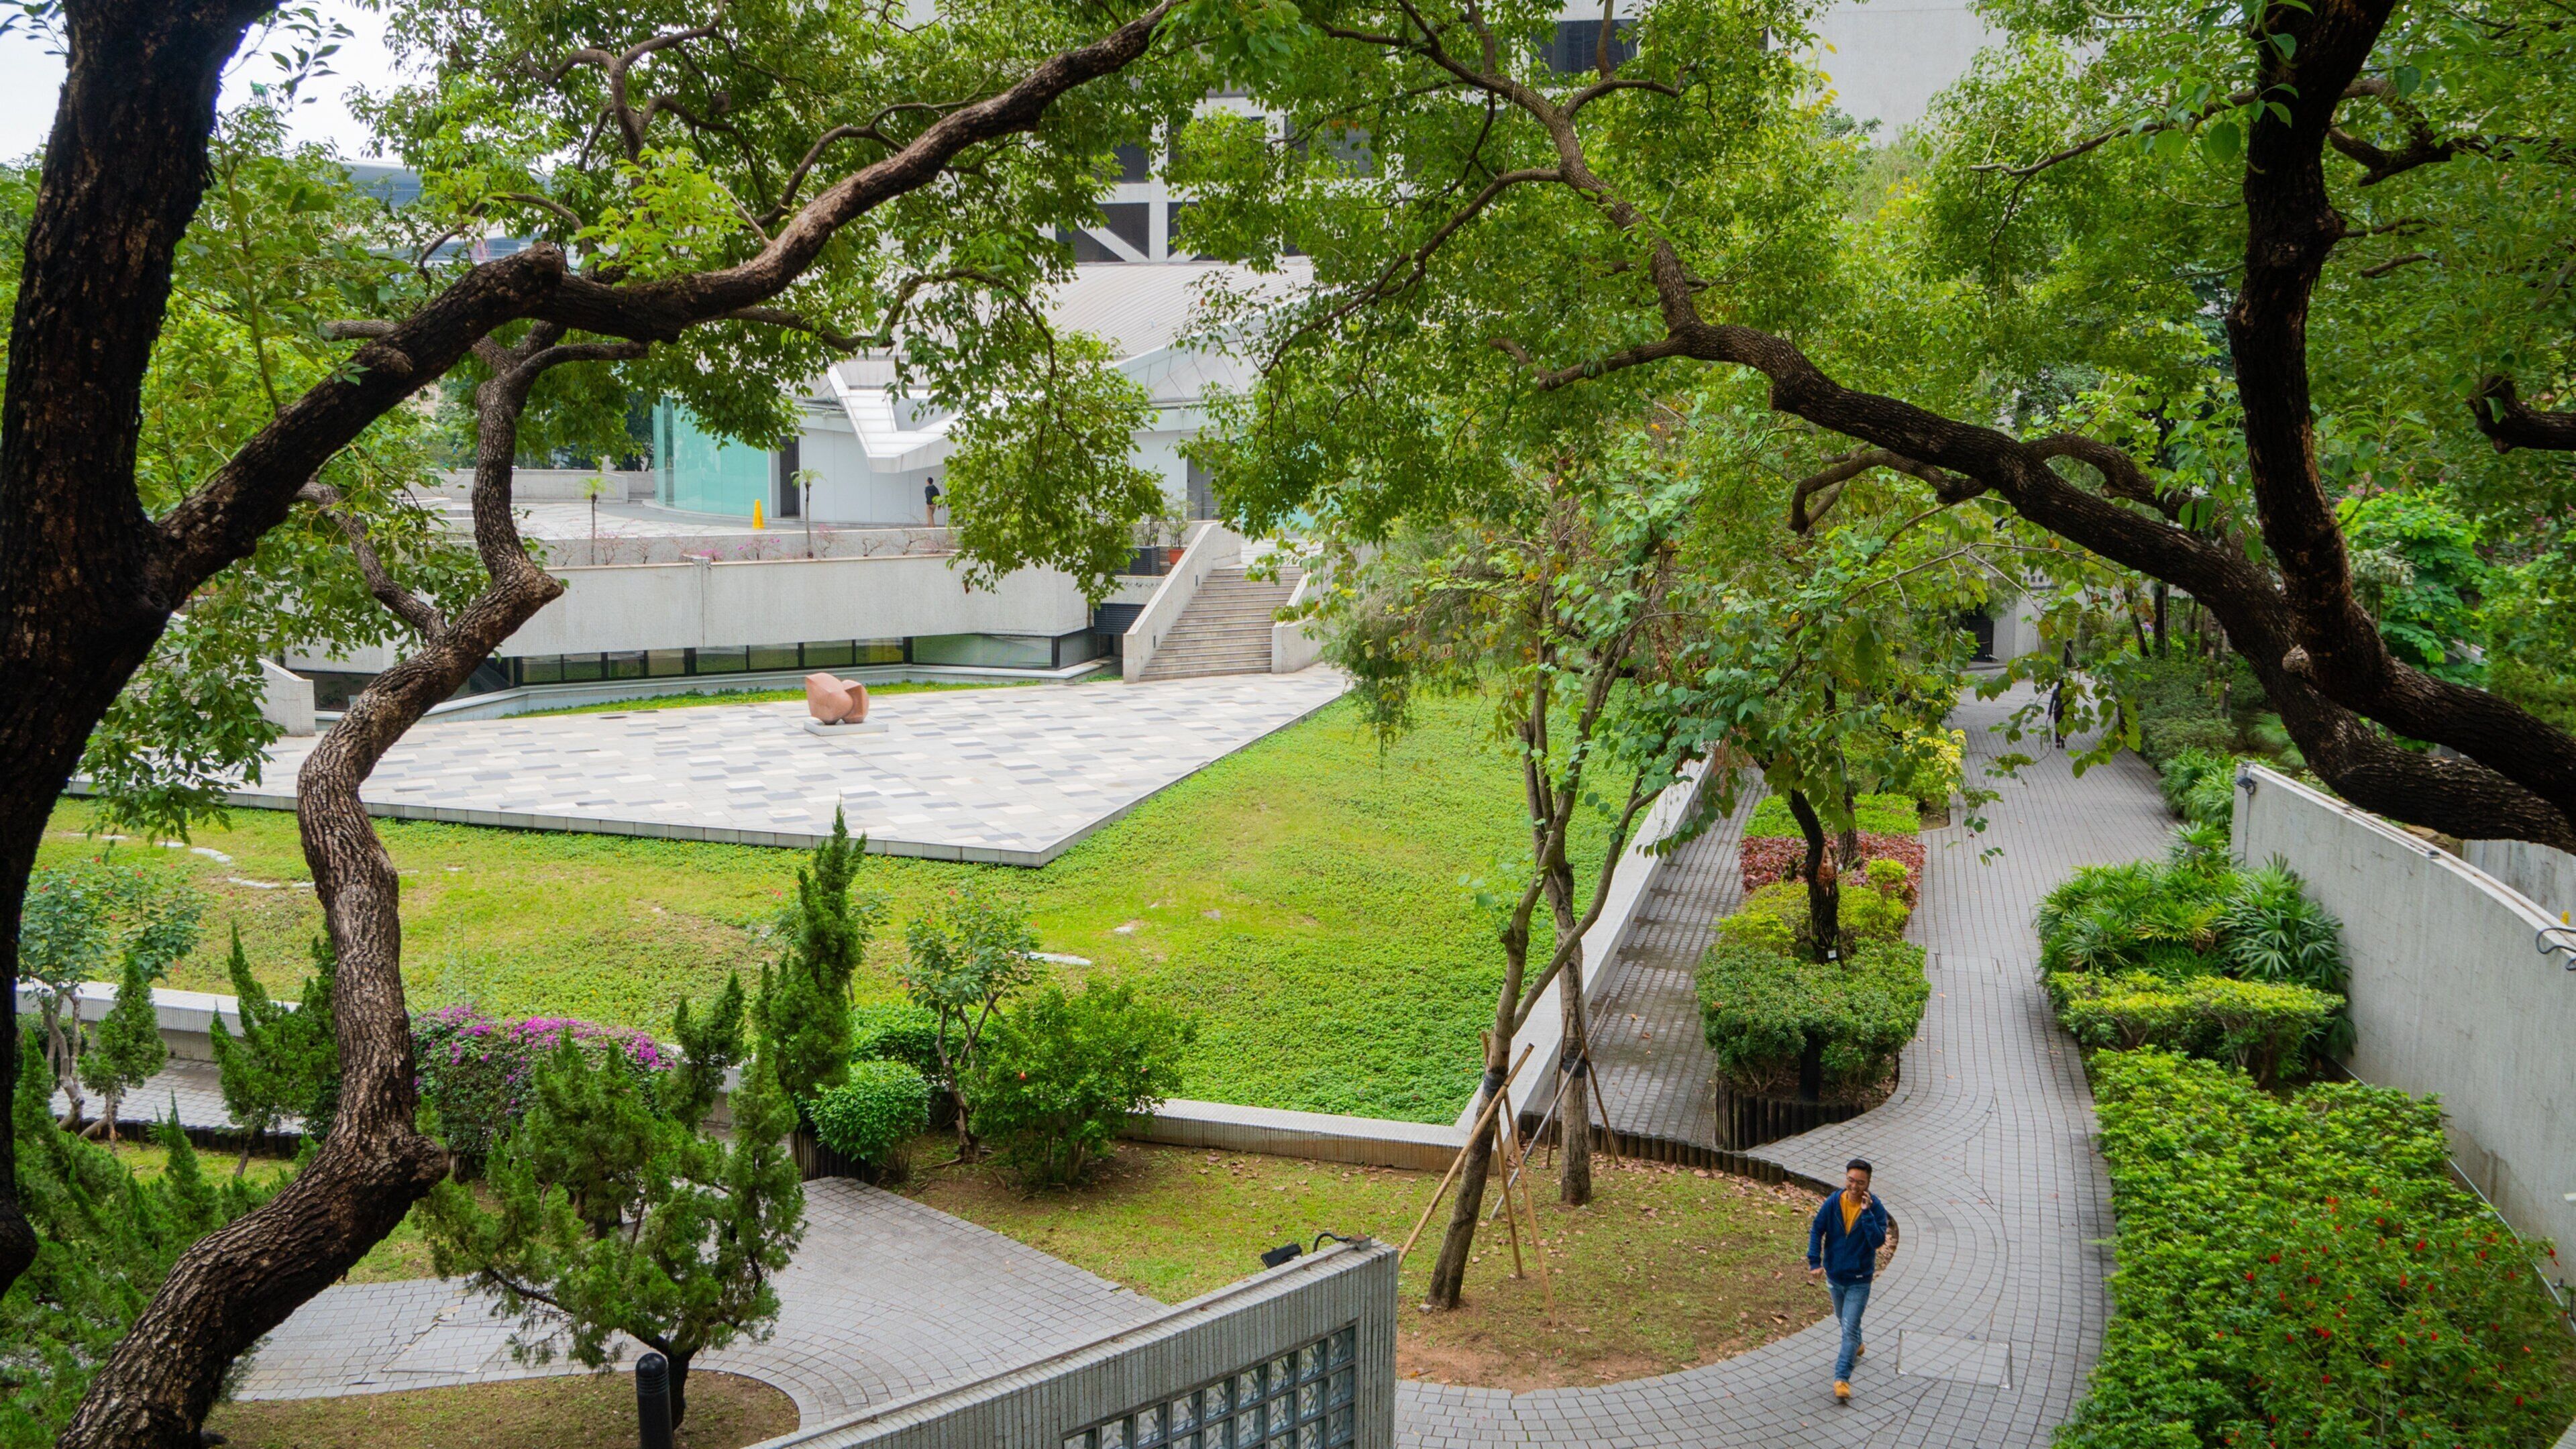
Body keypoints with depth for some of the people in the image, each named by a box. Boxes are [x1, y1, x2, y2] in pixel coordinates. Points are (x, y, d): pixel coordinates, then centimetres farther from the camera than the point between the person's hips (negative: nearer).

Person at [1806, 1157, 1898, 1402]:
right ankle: (1856, 1347, 54)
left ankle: (1842, 1379, -9)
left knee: (1850, 1329, -10)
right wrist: (1815, 1262, -14)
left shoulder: (1876, 1208, -16)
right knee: (1844, 1320, 25)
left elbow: (1878, 1241, -25)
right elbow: (1816, 1231, -4)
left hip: (1859, 1280, -4)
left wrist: (1866, 1212, -32)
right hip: (1834, 1276, 4)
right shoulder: (1833, 1203, -9)